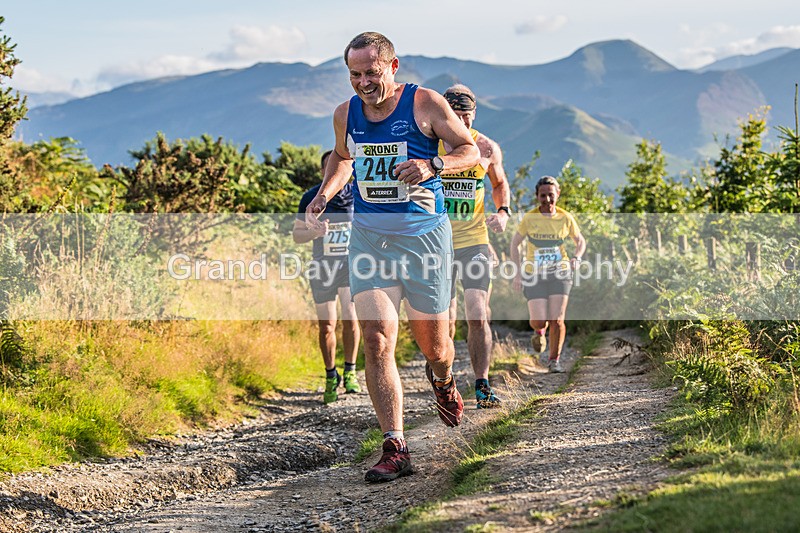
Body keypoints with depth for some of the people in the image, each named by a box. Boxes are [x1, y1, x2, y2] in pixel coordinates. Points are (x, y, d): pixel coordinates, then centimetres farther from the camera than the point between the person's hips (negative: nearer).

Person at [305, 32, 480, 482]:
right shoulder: (346, 114, 6)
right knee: (377, 340, -13)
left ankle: (443, 379, 47)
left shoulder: (425, 103, -6)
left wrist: (431, 165, -22)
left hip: (424, 234, -2)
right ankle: (395, 449, -11)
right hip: (369, 237, 3)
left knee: (433, 343, 7)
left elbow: (471, 150, -3)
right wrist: (325, 193, 8)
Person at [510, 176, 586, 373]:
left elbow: (580, 241, 13)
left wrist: (577, 258, -9)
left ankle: (554, 360, 9)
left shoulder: (566, 218, -3)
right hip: (534, 275, -1)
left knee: (557, 320, -8)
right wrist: (518, 273, -2)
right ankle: (539, 330, 30)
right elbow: (514, 244, 3)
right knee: (538, 321, -8)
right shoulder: (529, 218, -8)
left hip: (559, 274, 1)